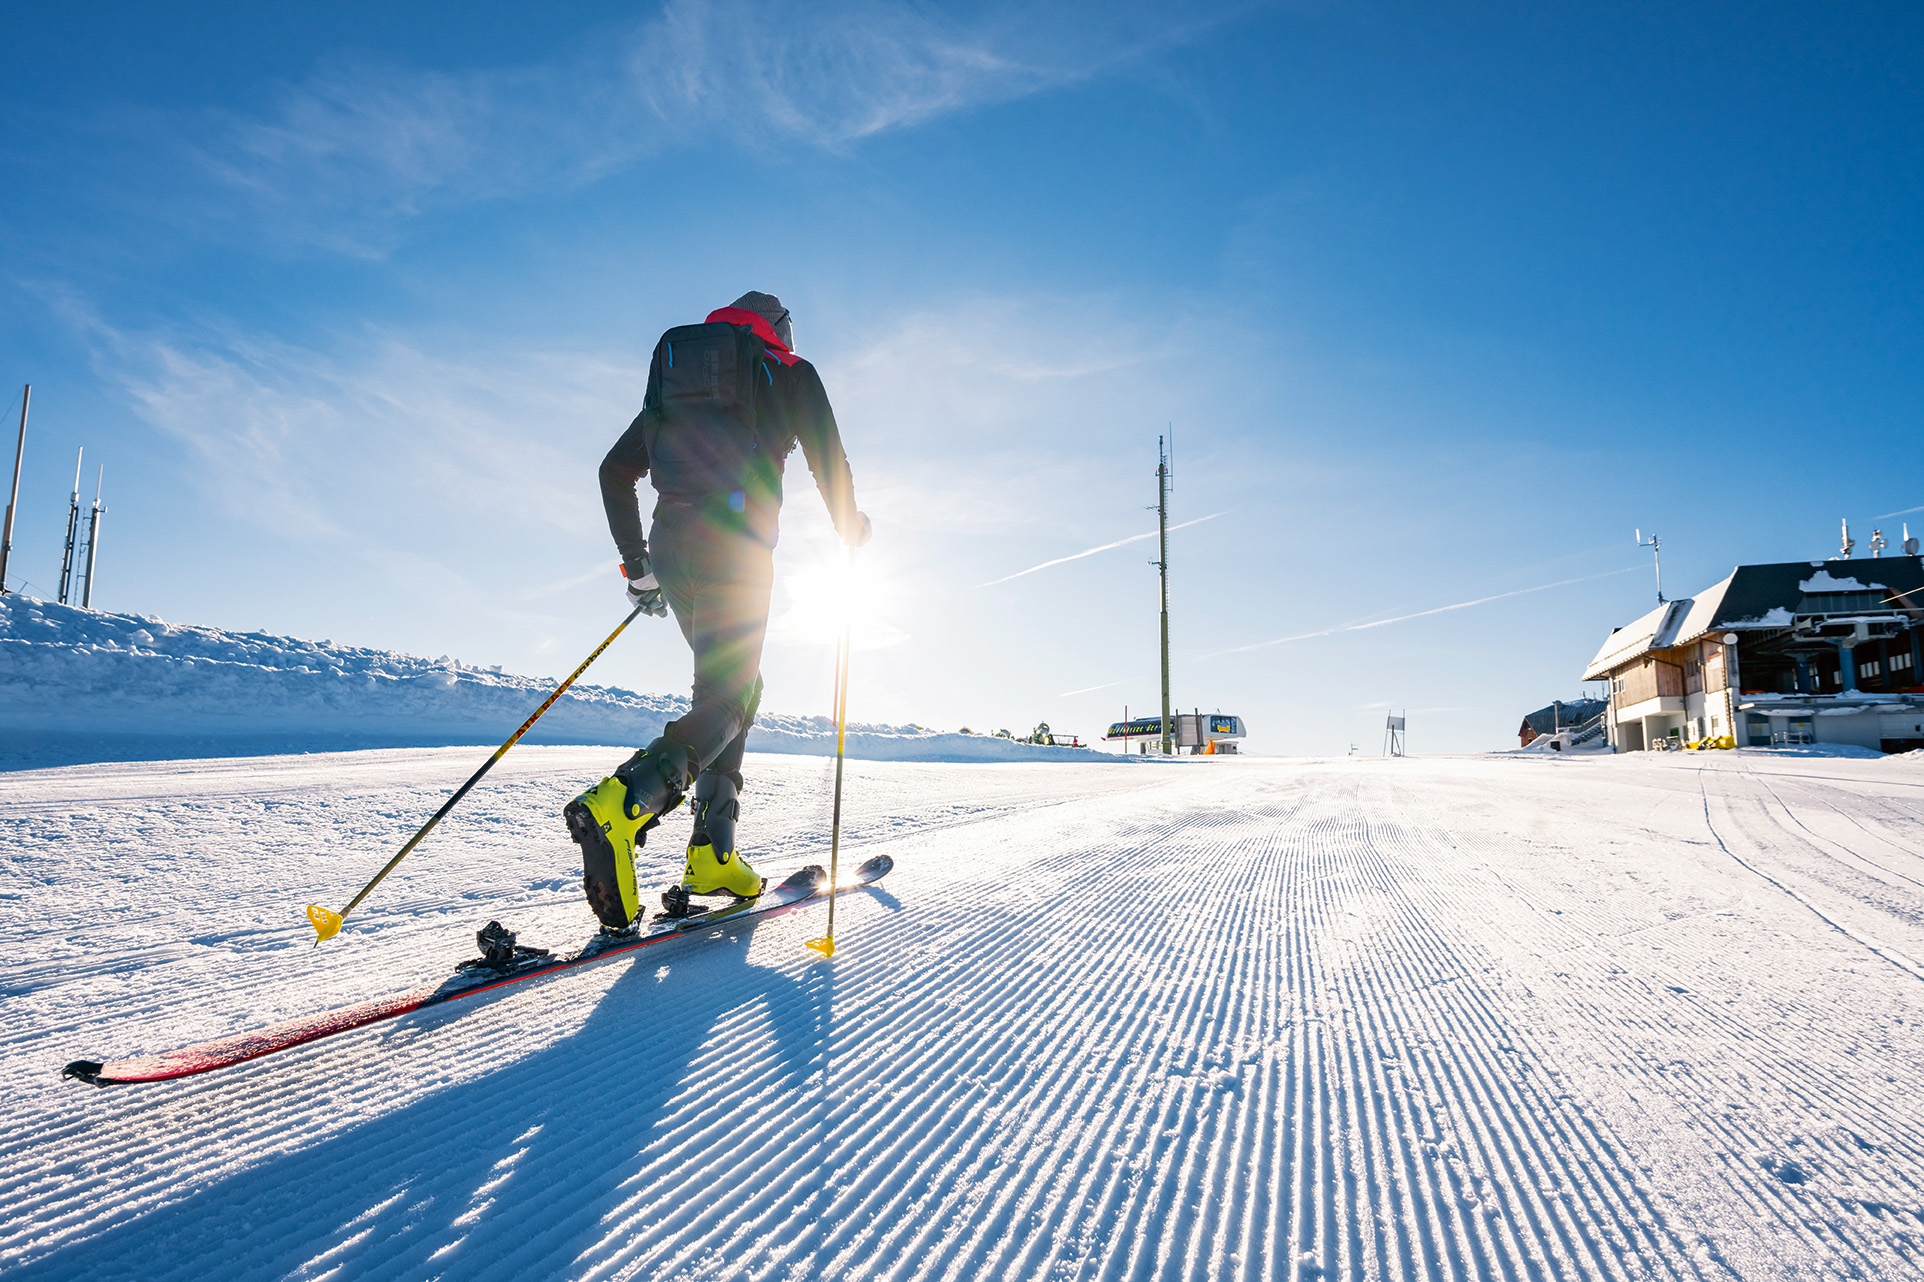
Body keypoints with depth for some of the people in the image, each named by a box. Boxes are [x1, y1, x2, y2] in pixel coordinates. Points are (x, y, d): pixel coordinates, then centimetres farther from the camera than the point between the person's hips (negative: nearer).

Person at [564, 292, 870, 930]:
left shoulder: (674, 377, 27)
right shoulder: (789, 371, 13)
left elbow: (615, 472, 22)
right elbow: (829, 460, 2)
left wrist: (637, 565, 26)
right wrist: (852, 531, 18)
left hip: (673, 547, 6)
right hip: (737, 547, -6)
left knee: (740, 685, 15)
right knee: (725, 700, -9)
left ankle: (712, 854, 7)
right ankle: (619, 804, -33)